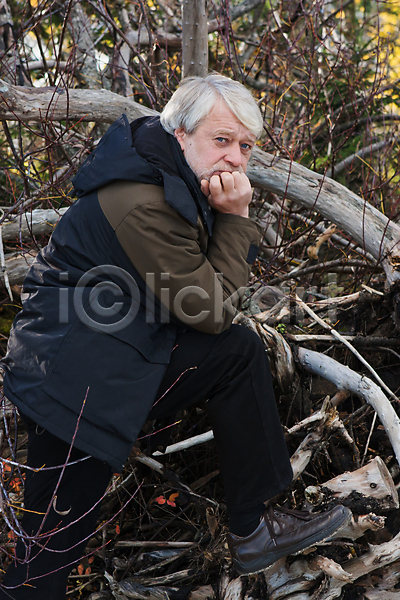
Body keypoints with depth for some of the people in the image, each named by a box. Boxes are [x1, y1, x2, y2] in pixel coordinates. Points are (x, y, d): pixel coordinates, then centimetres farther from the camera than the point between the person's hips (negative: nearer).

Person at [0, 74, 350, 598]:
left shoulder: (183, 182, 8)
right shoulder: (143, 203, -23)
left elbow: (214, 295, 11)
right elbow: (212, 313, -16)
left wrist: (232, 220, -4)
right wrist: (235, 217, -12)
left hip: (125, 355, 10)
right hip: (76, 382, -9)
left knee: (240, 353, 5)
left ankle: (252, 530, 12)